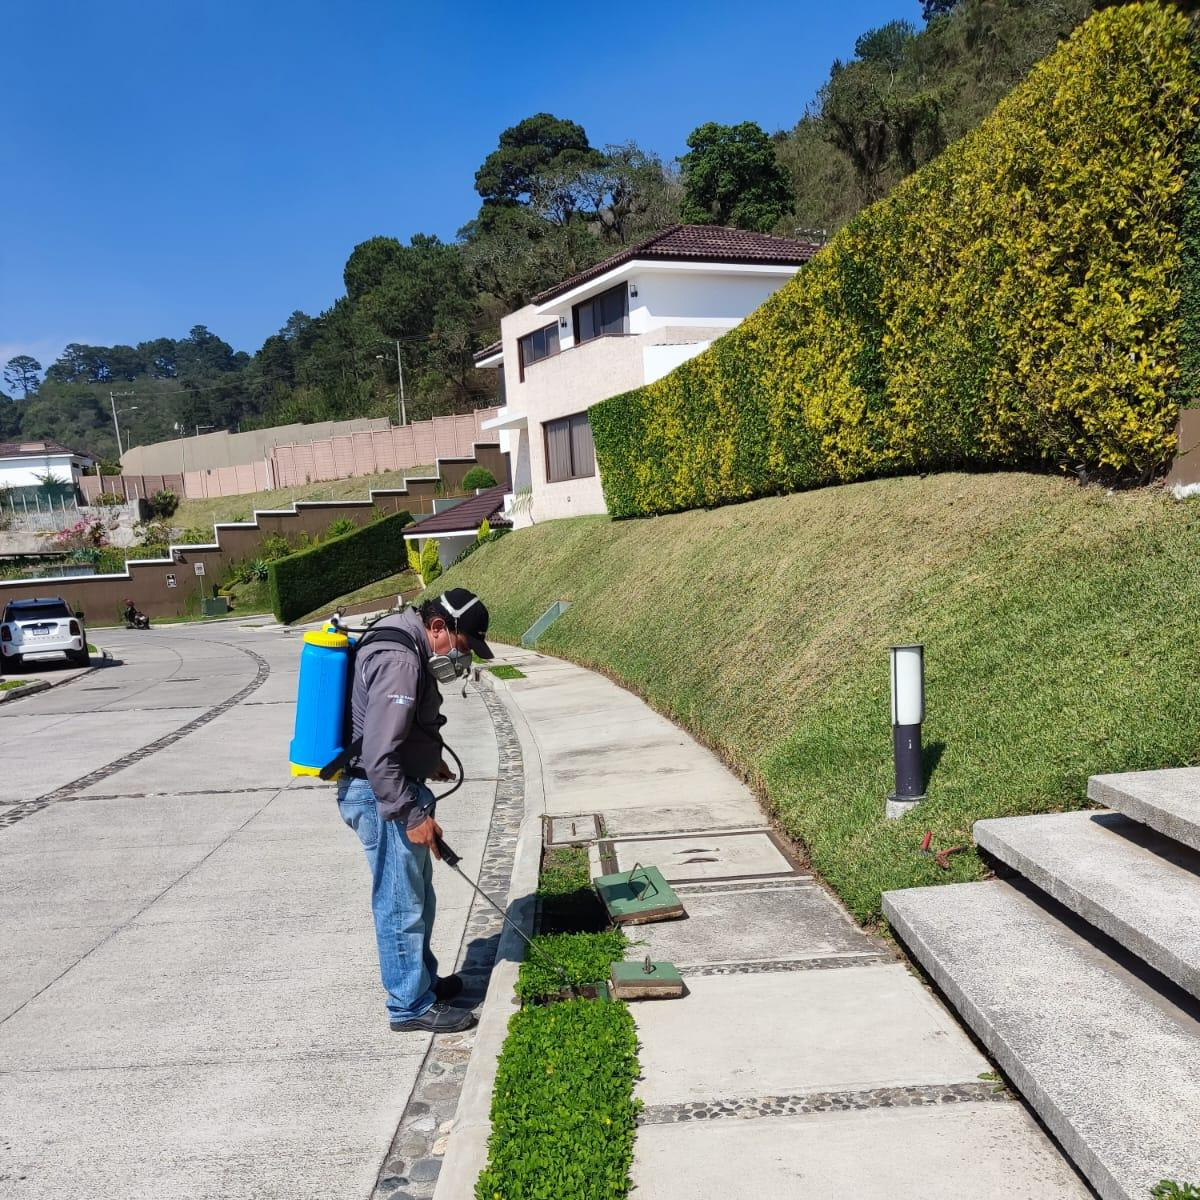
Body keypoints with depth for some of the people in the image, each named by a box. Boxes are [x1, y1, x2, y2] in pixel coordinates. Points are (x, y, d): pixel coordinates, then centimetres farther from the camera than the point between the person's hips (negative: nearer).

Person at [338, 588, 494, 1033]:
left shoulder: (406, 646, 10)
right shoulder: (400, 663, -24)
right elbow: (378, 757, -28)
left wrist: (428, 759, 25)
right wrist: (413, 815, -25)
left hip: (395, 788, 11)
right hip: (380, 795, -11)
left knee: (418, 897, 21)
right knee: (401, 903, 1)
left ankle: (422, 979, 36)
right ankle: (412, 1006, 13)